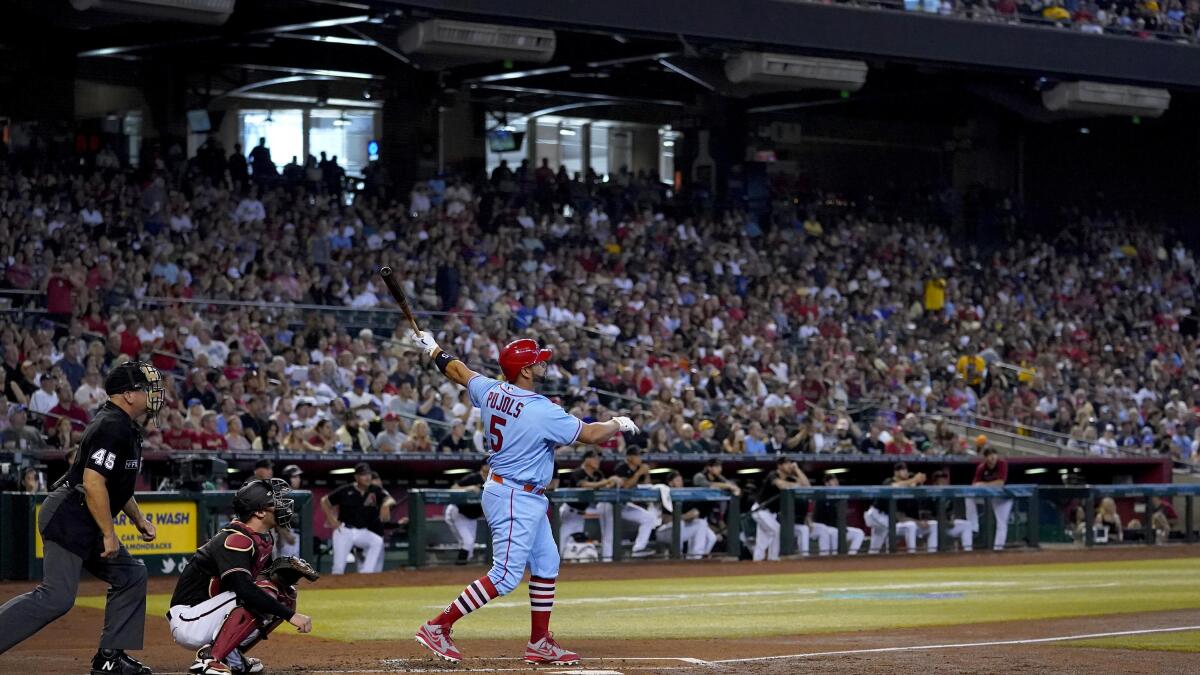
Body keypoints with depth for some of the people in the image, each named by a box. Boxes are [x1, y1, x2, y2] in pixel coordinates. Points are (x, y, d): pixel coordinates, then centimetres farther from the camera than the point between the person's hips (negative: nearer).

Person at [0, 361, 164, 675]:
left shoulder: (125, 427, 16)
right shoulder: (112, 427, -17)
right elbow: (93, 483, -24)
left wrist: (139, 519, 26)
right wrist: (108, 534, -20)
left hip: (86, 527, 11)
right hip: (68, 517, -11)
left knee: (131, 575, 12)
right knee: (57, 596, -17)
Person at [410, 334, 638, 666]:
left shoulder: (490, 391, -1)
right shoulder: (541, 411, -22)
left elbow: (458, 370, 16)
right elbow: (590, 434, -16)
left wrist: (432, 348, 34)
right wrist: (619, 424, 3)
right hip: (517, 499, -10)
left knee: (546, 565, 14)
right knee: (506, 576, -8)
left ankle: (539, 643, 19)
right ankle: (438, 626, -7)